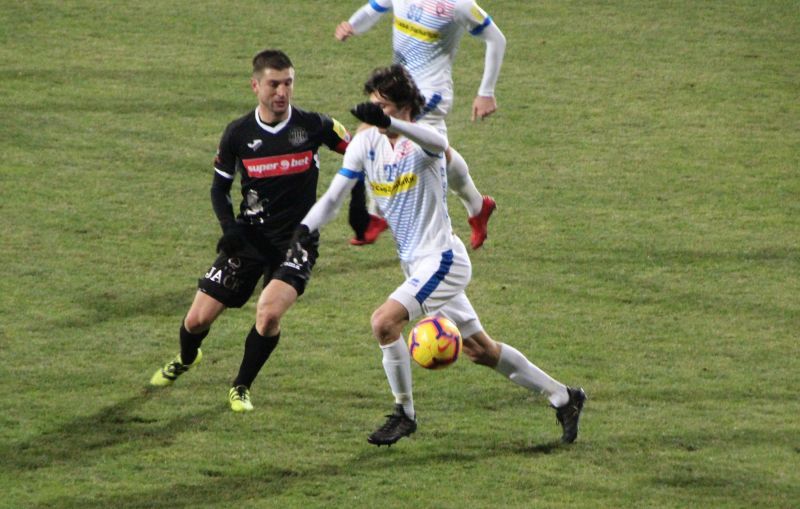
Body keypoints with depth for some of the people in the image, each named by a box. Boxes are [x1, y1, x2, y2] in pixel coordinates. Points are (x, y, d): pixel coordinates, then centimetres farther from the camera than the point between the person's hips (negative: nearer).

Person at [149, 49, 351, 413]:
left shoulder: (313, 126, -8)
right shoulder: (238, 134, -4)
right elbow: (220, 186, 7)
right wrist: (229, 227, -10)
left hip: (296, 241, -2)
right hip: (249, 236, 2)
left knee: (269, 312, -28)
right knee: (198, 319, 2)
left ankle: (241, 387, -2)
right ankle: (185, 360, 41)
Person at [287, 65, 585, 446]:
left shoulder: (420, 141, -19)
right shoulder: (366, 143, 1)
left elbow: (437, 143, -45)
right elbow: (333, 197, 2)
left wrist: (388, 123, -63)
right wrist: (304, 229, -17)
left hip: (443, 260, -8)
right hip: (415, 263, 8)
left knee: (384, 322, -23)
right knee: (480, 350, 16)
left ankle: (404, 414, -6)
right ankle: (562, 397, 28)